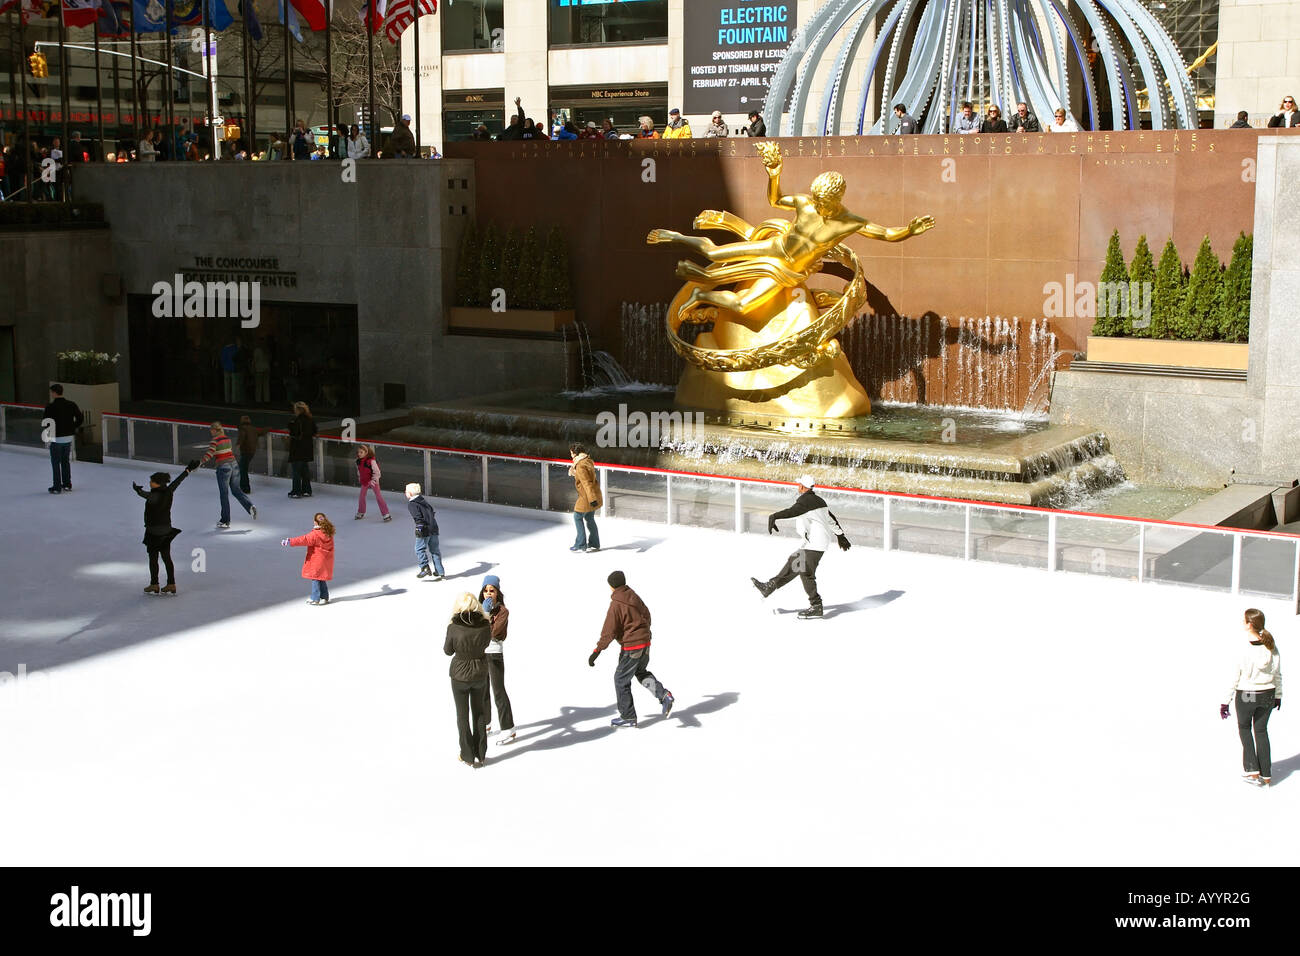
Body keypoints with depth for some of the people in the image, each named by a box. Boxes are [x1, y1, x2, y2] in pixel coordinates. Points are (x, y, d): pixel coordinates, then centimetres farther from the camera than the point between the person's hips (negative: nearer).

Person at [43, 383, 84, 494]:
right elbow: (80, 417, 0)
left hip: (56, 438, -5)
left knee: (55, 463, 4)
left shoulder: (51, 407, -15)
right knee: (66, 461, 19)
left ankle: (57, 487, 5)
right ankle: (67, 485, 24)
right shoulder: (71, 404, -1)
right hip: (69, 437, 5)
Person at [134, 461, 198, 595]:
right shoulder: (168, 492, 2)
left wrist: (139, 491, -44)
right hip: (167, 530, 7)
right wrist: (188, 469, 23)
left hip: (154, 531, -7)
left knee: (153, 558, 4)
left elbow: (147, 495, -33)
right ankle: (171, 585, 13)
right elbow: (178, 480, 13)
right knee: (167, 558, 11)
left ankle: (154, 586, 9)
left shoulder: (155, 496, -17)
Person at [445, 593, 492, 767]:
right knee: (479, 712, 19)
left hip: (460, 675, -2)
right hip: (480, 673, 2)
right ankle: (480, 755, 25)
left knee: (462, 714, 13)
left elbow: (448, 651, -5)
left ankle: (468, 756, 19)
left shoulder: (454, 627, -20)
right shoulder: (485, 625, -14)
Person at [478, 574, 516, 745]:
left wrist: (486, 613, -22)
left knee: (498, 692, -5)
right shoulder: (480, 607, 4)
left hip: (494, 655, -6)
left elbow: (493, 632, -23)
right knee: (482, 691, 17)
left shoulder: (502, 611, -13)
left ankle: (508, 729, 2)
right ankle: (485, 725, 31)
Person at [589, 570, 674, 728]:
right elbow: (646, 614, 18)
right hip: (645, 642, 8)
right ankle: (663, 695, 5)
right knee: (641, 673, 27)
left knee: (621, 680, 6)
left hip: (631, 647, -8)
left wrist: (596, 652, -17)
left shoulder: (616, 605, -19)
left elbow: (609, 632, -21)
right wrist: (646, 630, 39)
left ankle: (628, 717, 12)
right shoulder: (634, 596, 3)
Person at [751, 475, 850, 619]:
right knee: (793, 564, 14)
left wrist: (774, 516, -47)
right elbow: (831, 519, 25)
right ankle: (769, 587, 21)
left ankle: (816, 607, -5)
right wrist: (840, 536, 36)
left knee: (806, 572, -7)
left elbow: (793, 511, -34)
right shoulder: (818, 500, 16)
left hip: (814, 543, -10)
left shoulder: (806, 500, -14)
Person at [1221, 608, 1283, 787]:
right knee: (1261, 730, 20)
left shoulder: (1243, 651, -22)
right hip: (1267, 695, 4)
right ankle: (1266, 775, 22)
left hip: (1245, 696, -4)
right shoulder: (1272, 647, -9)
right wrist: (1278, 696, 15)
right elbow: (1278, 674, 1)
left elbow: (1233, 680, -14)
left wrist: (1225, 702, -4)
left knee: (1244, 727, 21)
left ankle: (1252, 771, 14)